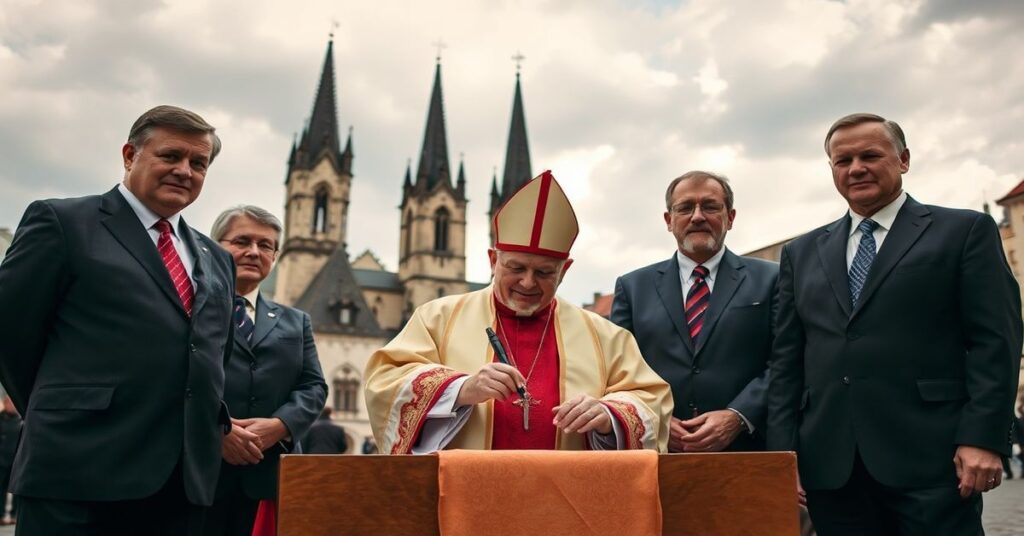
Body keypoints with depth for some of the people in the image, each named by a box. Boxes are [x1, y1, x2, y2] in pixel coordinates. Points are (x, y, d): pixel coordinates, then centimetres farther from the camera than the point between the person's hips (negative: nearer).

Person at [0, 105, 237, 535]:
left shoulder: (217, 260, 19)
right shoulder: (62, 222, 1)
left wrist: (215, 429, 11)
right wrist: (59, 416, 6)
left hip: (184, 480, 6)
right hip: (79, 473, -5)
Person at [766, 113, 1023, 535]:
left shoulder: (965, 231, 7)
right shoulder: (802, 253, 15)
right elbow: (787, 359, 11)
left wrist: (982, 439, -11)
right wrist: (783, 452, 3)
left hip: (929, 455, -3)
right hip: (830, 464, 3)